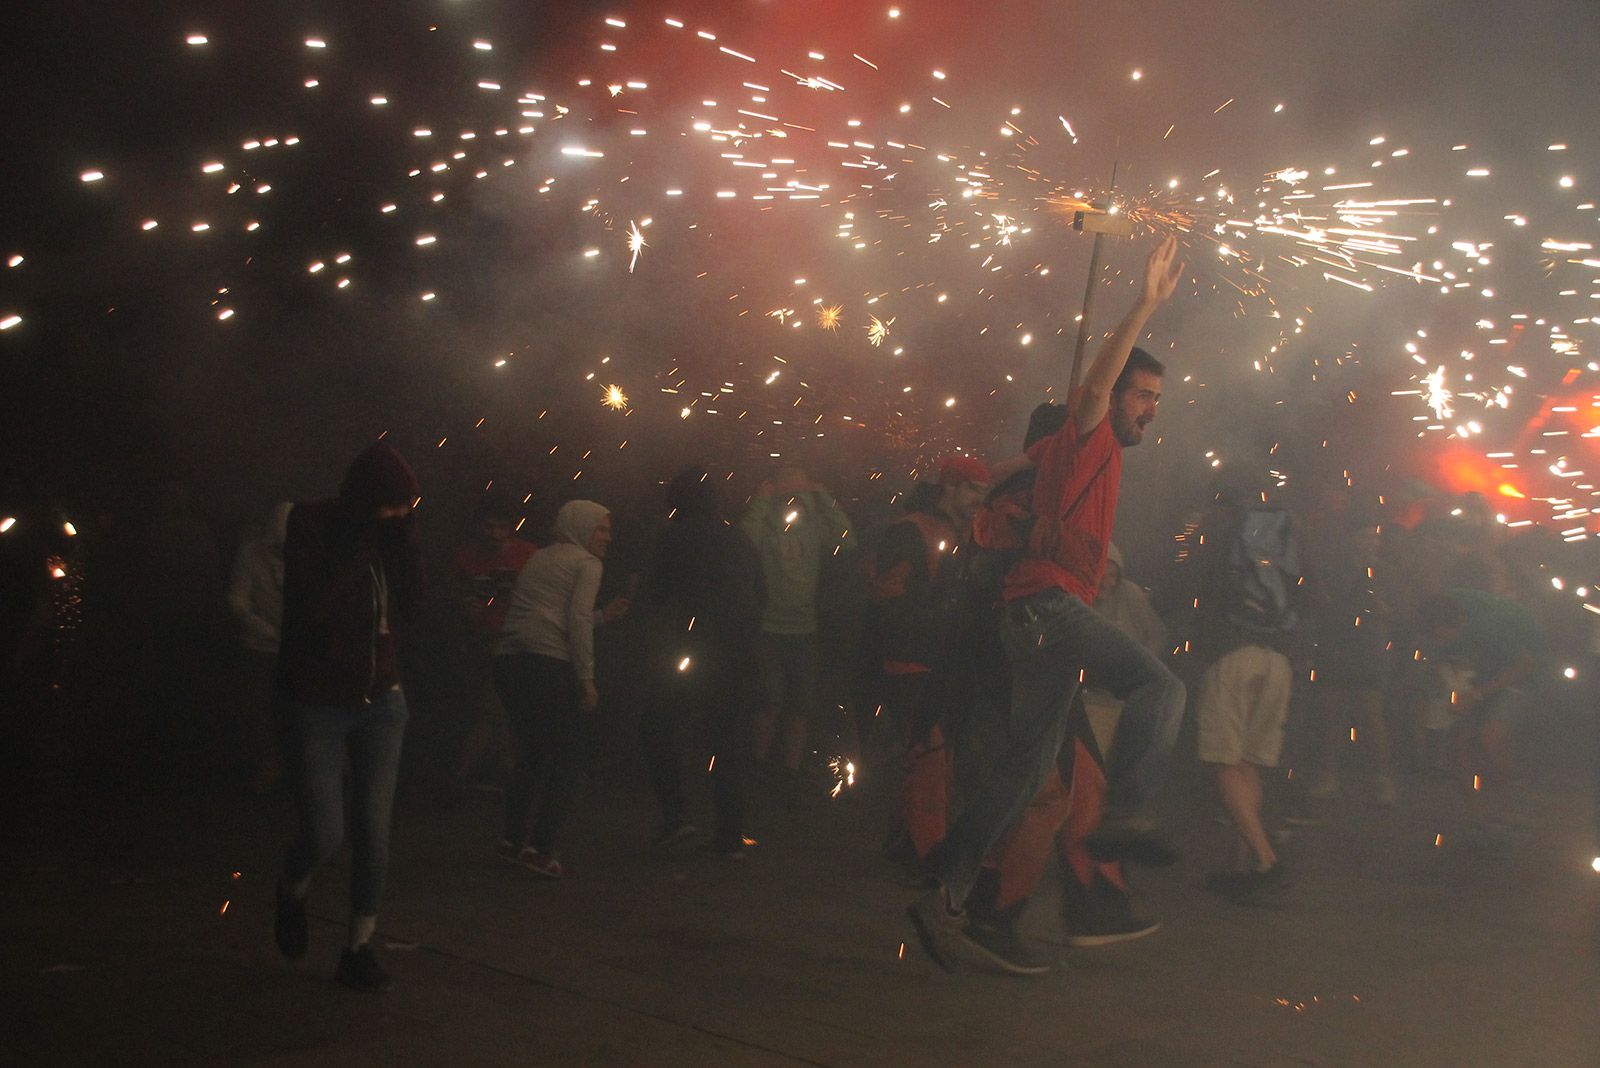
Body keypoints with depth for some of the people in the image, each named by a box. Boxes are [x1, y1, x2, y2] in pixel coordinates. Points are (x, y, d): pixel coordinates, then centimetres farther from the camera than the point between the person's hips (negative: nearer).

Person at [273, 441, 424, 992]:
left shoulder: (389, 534, 1)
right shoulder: (311, 525, -11)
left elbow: (412, 608, -1)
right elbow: (311, 608, -22)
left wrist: (407, 543, -11)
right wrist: (359, 549, -23)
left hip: (382, 702, 4)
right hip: (319, 706, -4)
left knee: (373, 830, 2)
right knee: (325, 833, -5)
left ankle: (360, 947, 17)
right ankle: (291, 893, 30)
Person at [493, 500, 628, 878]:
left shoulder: (538, 560, 25)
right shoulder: (587, 563, 2)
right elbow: (577, 622, -10)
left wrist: (603, 616, 30)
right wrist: (587, 680, -10)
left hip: (509, 661, 7)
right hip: (550, 664, -7)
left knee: (531, 754, 19)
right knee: (563, 759, 2)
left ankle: (514, 839, 19)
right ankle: (541, 847, -2)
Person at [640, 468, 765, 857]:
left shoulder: (676, 537, -4)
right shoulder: (741, 540, 11)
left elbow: (655, 594, -1)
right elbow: (759, 595, 17)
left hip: (692, 651, -5)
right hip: (738, 658, 5)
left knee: (657, 734, 10)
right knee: (729, 745, 11)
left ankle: (674, 816, -1)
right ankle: (730, 837, 11)